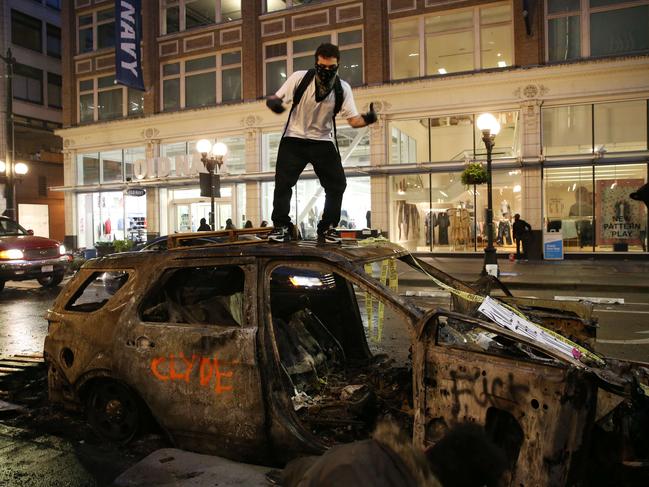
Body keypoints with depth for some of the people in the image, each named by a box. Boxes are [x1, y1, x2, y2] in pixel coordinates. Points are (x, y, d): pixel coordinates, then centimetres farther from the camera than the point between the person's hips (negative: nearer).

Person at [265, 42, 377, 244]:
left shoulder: (342, 88, -8)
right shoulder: (299, 78, -13)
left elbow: (353, 120, -11)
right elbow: (275, 98, -10)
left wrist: (367, 118, -34)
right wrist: (273, 102, -35)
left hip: (323, 141, 2)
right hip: (294, 138, -2)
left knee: (338, 184, -7)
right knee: (283, 182, -13)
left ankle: (327, 228, 9)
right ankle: (281, 227, 1)